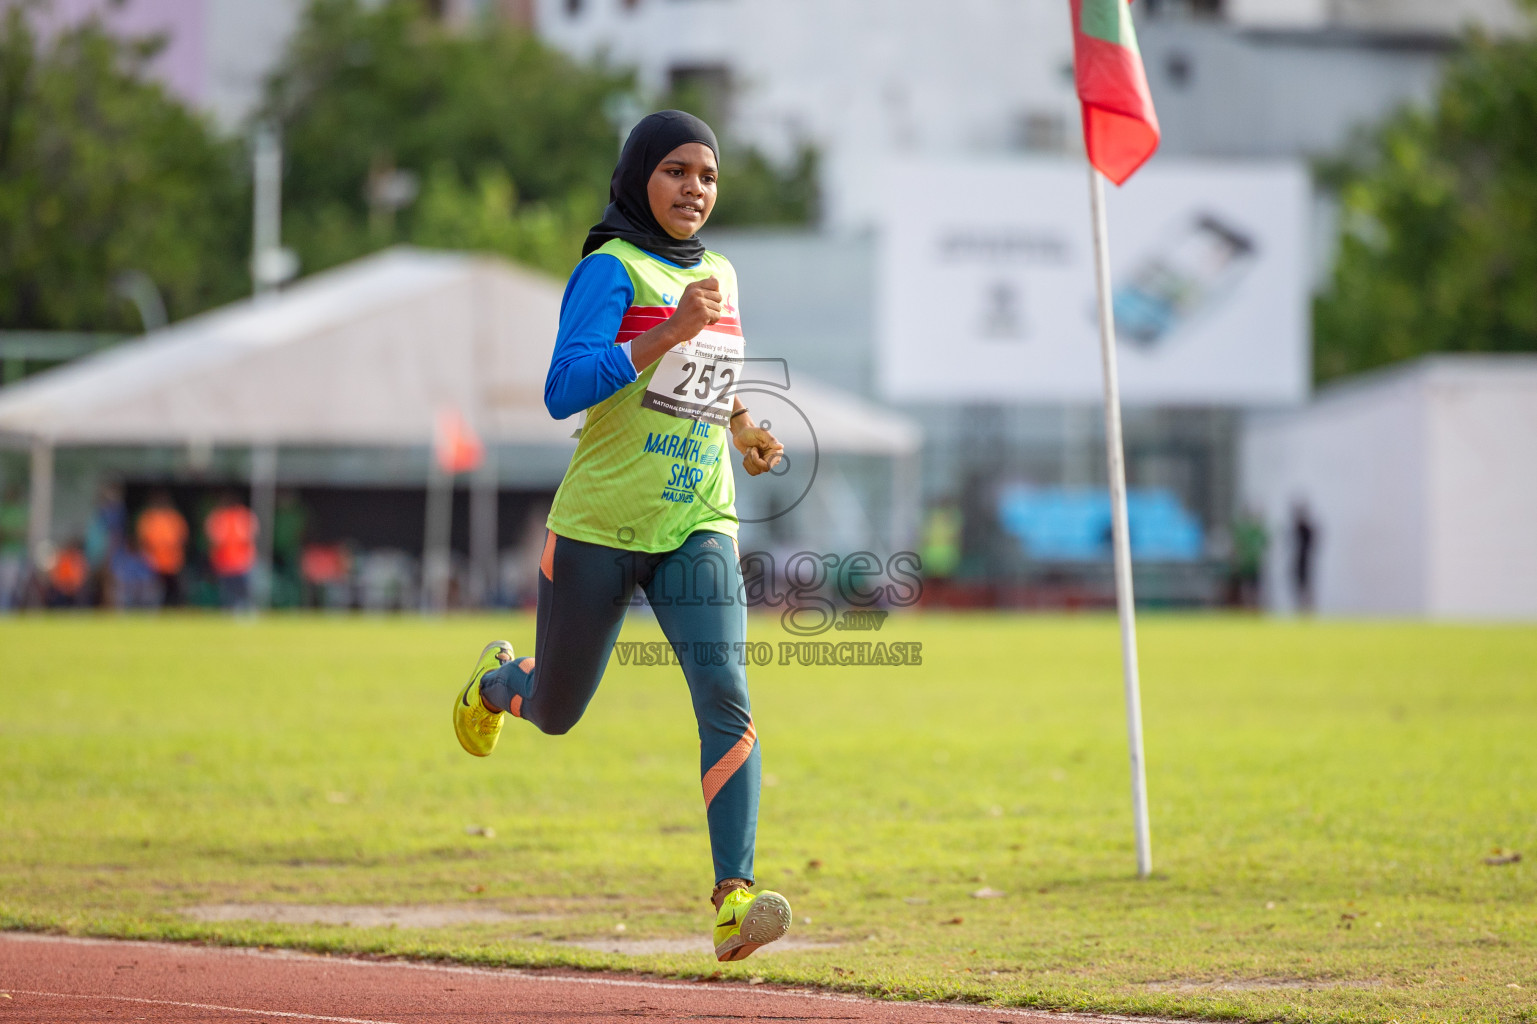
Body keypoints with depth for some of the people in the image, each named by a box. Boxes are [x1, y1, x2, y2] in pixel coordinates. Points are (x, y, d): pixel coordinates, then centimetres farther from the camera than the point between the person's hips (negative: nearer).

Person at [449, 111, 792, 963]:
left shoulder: (719, 276, 11)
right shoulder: (611, 271, -11)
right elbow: (563, 391, -26)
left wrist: (742, 428, 14)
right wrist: (671, 330, -32)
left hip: (697, 528, 4)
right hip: (599, 530, -4)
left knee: (726, 700, -18)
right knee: (556, 712, 14)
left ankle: (734, 898, -25)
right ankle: (498, 681, 51)